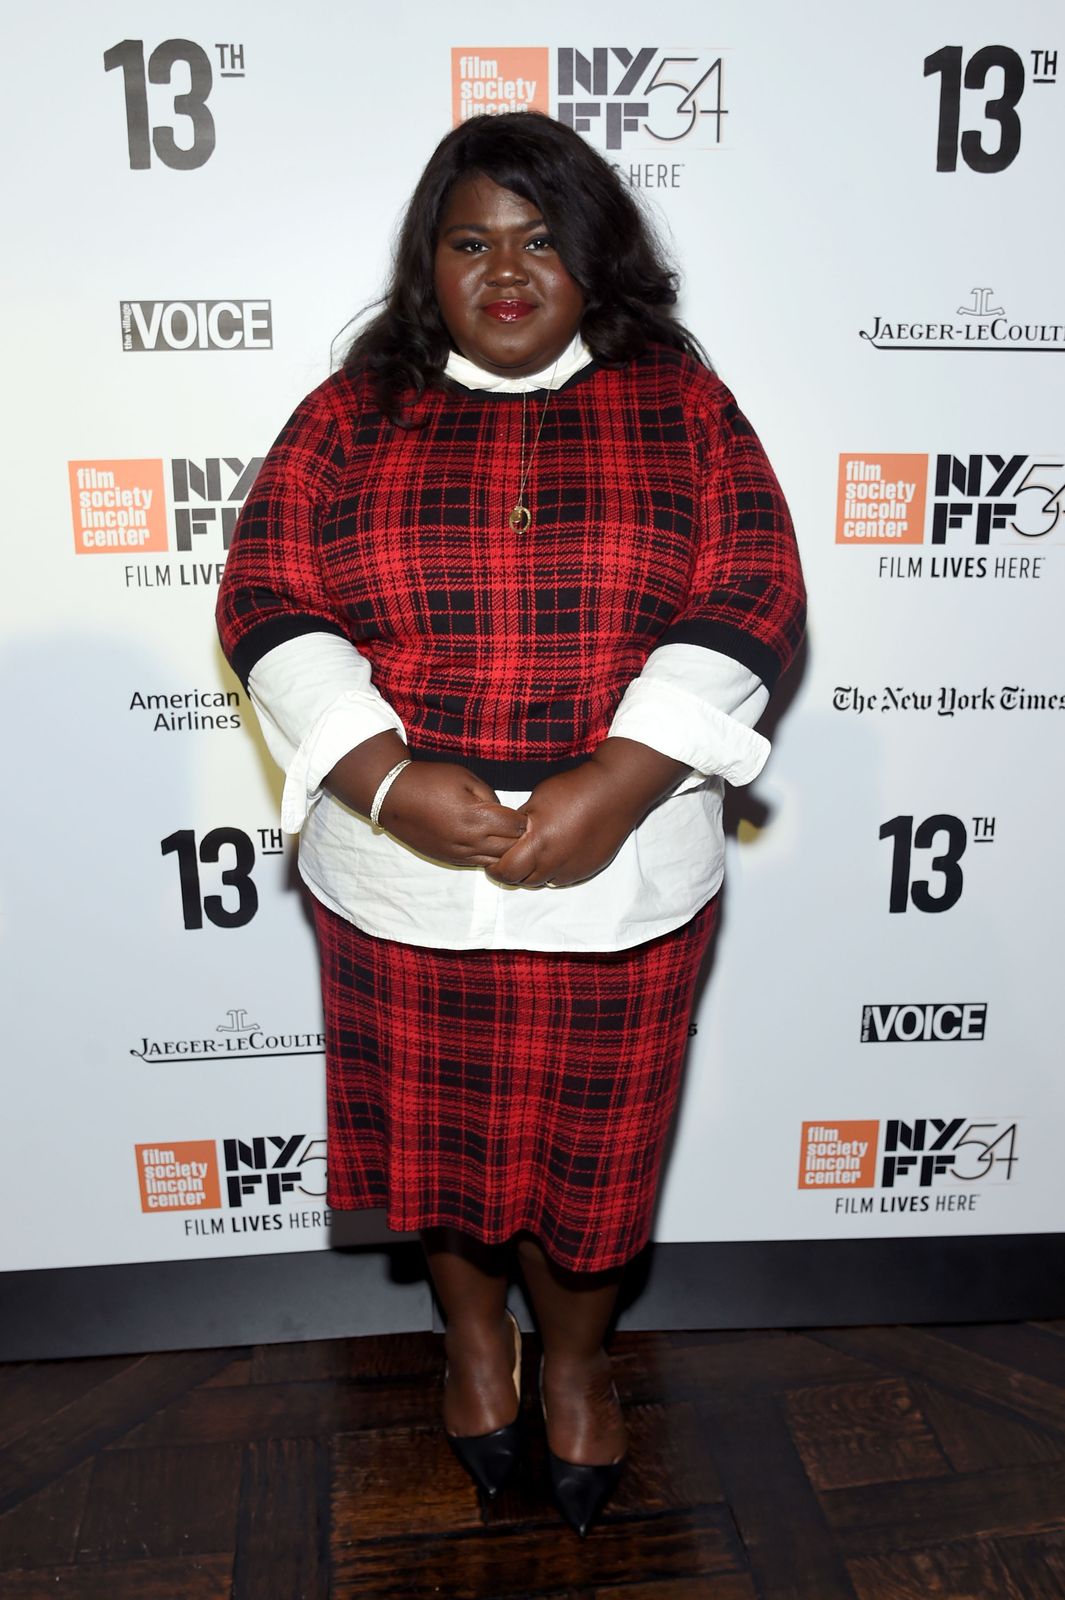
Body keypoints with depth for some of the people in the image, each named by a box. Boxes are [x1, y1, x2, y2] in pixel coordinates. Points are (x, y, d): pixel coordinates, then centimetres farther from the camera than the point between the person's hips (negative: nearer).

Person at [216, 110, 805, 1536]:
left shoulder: (681, 401, 1)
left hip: (624, 874, 0)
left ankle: (574, 1358, 45)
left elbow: (754, 600, -7)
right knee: (435, 1135, 18)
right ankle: (473, 1330, 49)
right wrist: (387, 779, -19)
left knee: (591, 1143, 15)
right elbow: (267, 600, -4)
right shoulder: (353, 411, 3)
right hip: (398, 872, 1)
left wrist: (618, 786, -19)